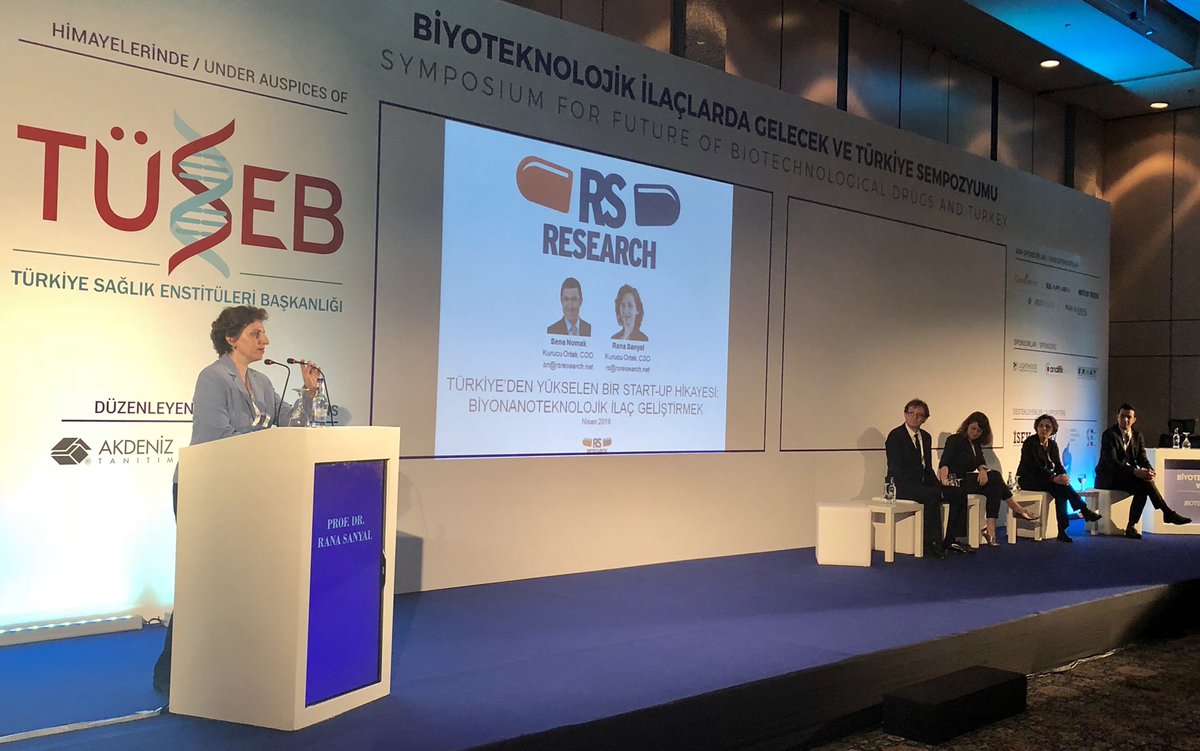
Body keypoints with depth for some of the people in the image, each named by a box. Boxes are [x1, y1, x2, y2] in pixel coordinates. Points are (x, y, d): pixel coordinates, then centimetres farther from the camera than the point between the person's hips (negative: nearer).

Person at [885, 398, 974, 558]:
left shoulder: (925, 437, 16)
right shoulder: (895, 436, -8)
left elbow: (928, 467, 19)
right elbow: (896, 468, -16)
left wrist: (937, 484, -3)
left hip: (923, 484, 8)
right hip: (903, 486, -8)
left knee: (958, 494, -6)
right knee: (933, 495, -34)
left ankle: (950, 540, -2)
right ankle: (932, 544, -29)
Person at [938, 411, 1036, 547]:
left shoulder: (976, 444, 17)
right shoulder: (954, 440, -6)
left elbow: (980, 461, 2)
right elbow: (944, 463, -18)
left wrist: (983, 470, -24)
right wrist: (944, 480, -37)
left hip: (969, 479, 7)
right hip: (957, 481, -7)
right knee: (995, 480, -22)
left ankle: (991, 530, -26)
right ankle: (1017, 509, -6)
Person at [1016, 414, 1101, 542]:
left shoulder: (1052, 444, 9)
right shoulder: (1030, 443, -12)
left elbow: (1058, 464, 3)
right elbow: (1034, 466, -21)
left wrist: (1063, 476, -21)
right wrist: (1054, 478, -31)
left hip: (1044, 478, 6)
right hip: (1027, 479, -6)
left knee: (1061, 491, -27)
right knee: (1060, 486, -29)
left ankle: (1062, 531, -29)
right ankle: (1085, 511, -25)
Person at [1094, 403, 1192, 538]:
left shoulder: (1138, 436, 11)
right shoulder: (1109, 435, -11)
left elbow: (1142, 459, 3)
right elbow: (1112, 462, -23)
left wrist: (1149, 471, -23)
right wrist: (1135, 472, -36)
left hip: (1129, 476, 7)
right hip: (1109, 478, -7)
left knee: (1142, 488, -28)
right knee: (1144, 482, -29)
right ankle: (1167, 513, -23)